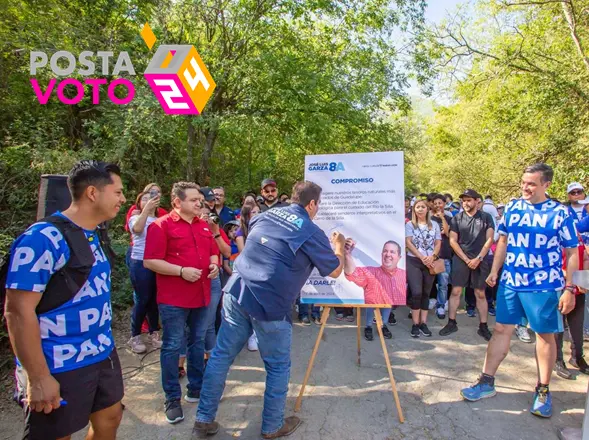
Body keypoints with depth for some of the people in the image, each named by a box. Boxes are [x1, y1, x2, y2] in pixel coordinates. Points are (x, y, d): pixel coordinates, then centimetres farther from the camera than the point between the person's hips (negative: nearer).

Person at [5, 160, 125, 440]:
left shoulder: (92, 237, 7)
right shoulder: (44, 238, -20)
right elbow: (18, 311, -21)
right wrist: (38, 378, -20)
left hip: (103, 355, 8)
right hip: (61, 368, -8)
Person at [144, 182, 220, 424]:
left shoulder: (204, 226, 11)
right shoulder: (161, 225, -9)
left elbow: (213, 252, 22)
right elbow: (150, 261, -15)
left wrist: (214, 264, 0)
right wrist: (182, 271, -22)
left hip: (201, 296, 7)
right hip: (174, 299, -6)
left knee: (198, 343, 17)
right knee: (172, 347, 4)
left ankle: (196, 388, 33)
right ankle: (172, 398, 18)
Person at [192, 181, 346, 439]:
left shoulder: (267, 215, 10)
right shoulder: (311, 232, -6)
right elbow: (335, 272, 5)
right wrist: (339, 246, 24)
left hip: (236, 293, 6)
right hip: (269, 306, -6)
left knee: (221, 356, 15)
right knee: (278, 367, 15)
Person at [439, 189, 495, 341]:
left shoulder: (486, 217, 2)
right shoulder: (457, 218, 3)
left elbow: (489, 240, -1)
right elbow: (453, 241, 0)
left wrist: (478, 258, -10)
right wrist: (466, 259, -6)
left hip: (480, 260, 0)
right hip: (461, 259, 0)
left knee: (480, 294, 6)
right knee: (455, 291, 0)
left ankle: (483, 326, 14)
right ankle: (451, 323, 9)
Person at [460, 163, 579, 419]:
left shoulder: (560, 213, -5)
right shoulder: (512, 208, 4)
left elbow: (571, 253, -3)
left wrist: (569, 288, -8)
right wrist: (494, 270, 10)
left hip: (545, 285, -3)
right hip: (510, 281, 3)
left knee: (545, 335, 9)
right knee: (501, 329, 7)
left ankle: (543, 391, 26)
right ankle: (487, 382, 17)